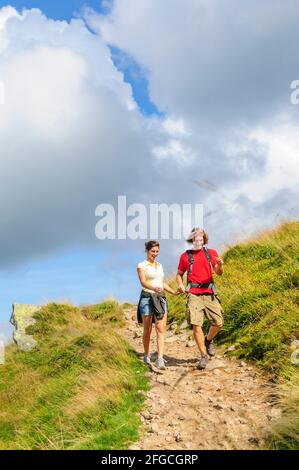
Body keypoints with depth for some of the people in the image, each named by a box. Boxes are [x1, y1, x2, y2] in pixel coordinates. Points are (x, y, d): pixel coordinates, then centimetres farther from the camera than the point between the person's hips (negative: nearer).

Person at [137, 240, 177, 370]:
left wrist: (174, 292, 18)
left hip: (161, 298, 5)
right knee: (147, 329, 5)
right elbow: (143, 282, -17)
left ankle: (160, 359, -15)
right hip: (147, 298, -5)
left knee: (161, 329, -8)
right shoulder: (142, 265, -2)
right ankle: (146, 356, 21)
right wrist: (154, 288, -35)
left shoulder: (160, 265, 17)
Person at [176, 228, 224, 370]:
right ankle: (203, 356, 1)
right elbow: (179, 274, 15)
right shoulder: (185, 256, 9)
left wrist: (220, 265, -18)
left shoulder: (211, 253, 11)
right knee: (196, 325, -10)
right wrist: (180, 284, -6)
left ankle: (208, 340, 29)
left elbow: (219, 273, 5)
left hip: (209, 294, 1)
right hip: (193, 294, -1)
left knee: (218, 323, -4)